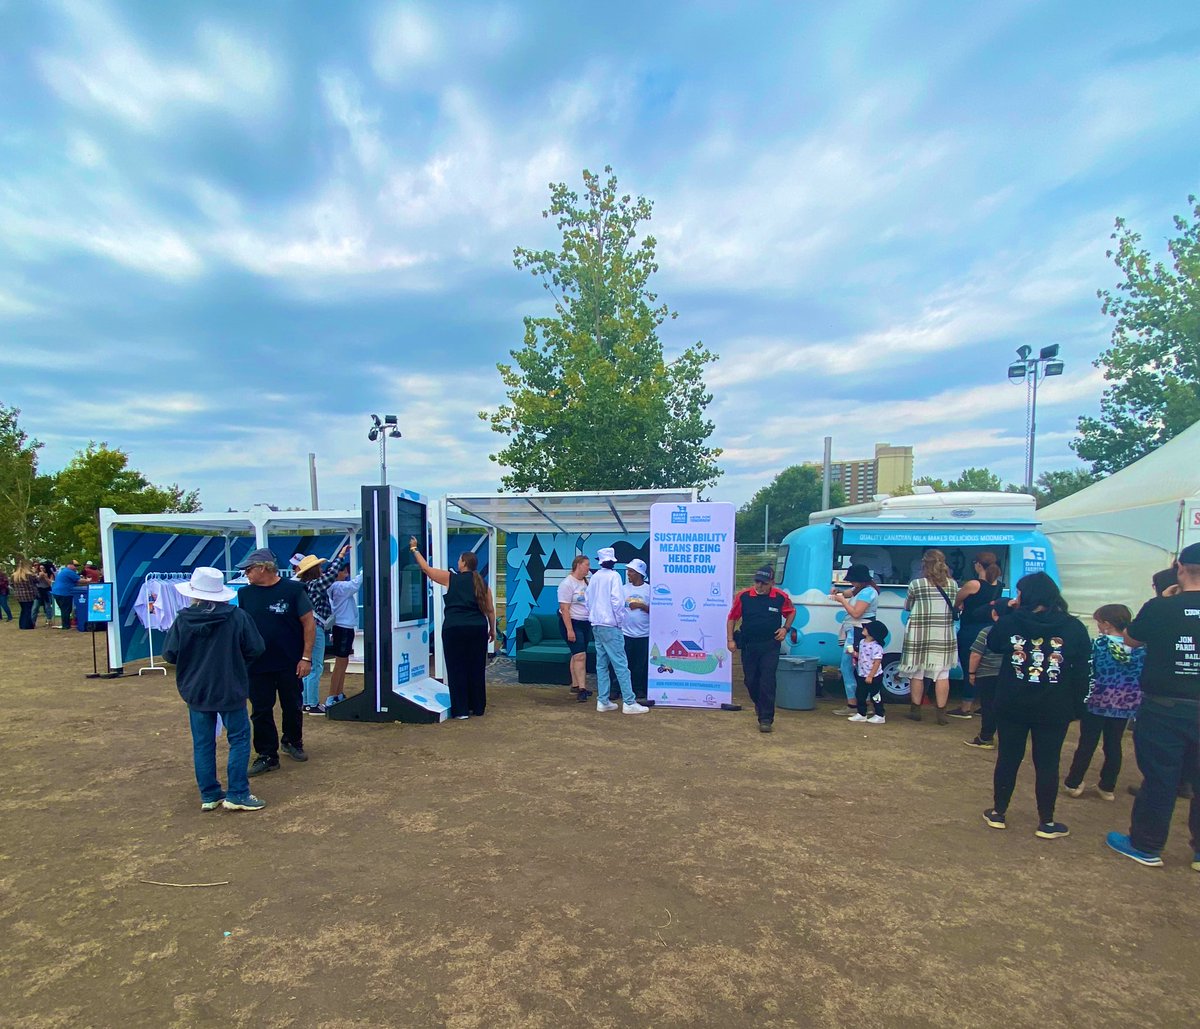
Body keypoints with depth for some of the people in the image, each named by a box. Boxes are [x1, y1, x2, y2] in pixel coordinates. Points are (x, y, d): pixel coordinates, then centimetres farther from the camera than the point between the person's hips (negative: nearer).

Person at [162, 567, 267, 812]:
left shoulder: (183, 620, -9)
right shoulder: (237, 616, -13)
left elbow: (169, 654, -6)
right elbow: (255, 649, -11)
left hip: (195, 691, 2)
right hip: (230, 691, -2)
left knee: (202, 744, 14)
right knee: (239, 739, 9)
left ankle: (209, 796, 21)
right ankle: (237, 794, 8)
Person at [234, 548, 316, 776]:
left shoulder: (293, 589, -10)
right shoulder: (245, 593, 0)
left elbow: (309, 623, -8)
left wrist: (306, 657, -11)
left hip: (290, 665, -2)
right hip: (257, 665, 2)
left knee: (293, 707, 13)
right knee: (261, 712, 7)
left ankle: (293, 742, 36)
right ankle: (267, 756, 19)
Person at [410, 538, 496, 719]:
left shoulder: (451, 578, -1)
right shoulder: (481, 583, 7)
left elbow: (426, 568, 8)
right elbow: (490, 610, 8)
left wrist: (414, 549, 19)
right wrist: (492, 629, 20)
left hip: (454, 629, -3)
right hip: (478, 628, 4)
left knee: (457, 669, 4)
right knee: (476, 668, 11)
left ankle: (461, 710, 7)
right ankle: (478, 708, 19)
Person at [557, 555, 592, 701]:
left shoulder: (585, 582, 11)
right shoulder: (567, 584, -13)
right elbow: (564, 609, -17)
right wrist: (569, 630, -21)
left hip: (586, 623, 7)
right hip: (572, 623, -7)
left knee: (577, 655, 11)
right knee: (580, 656, -12)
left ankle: (575, 685, 18)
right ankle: (582, 689, -10)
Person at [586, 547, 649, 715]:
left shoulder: (595, 577, 8)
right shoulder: (613, 576, -11)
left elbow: (588, 599, 13)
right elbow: (617, 600, -18)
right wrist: (618, 620, -6)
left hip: (596, 625, 7)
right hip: (610, 626, -7)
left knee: (601, 664, 11)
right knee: (620, 665, -5)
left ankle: (602, 701, 13)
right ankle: (629, 703, -4)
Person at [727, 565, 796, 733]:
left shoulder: (781, 597, -7)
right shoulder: (743, 596, -9)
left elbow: (791, 612, 14)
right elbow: (732, 618, 2)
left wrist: (785, 628, -1)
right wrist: (731, 640, -3)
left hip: (770, 646, -2)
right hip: (748, 645, 2)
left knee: (767, 682, -7)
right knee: (750, 680, 14)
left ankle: (766, 719, 1)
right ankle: (759, 705, 44)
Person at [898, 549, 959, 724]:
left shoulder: (916, 585, -10)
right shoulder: (952, 584, 0)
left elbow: (907, 607, 2)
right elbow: (955, 607, 9)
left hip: (919, 634, -2)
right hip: (944, 635, 2)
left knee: (917, 674, 9)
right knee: (942, 675, 6)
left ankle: (915, 710, 17)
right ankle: (941, 713, 8)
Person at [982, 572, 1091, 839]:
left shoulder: (1010, 621, -9)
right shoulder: (1074, 628, -6)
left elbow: (993, 644, 12)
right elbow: (1082, 672, -3)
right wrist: (1076, 706, 4)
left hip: (1012, 706, 0)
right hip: (1054, 710, 0)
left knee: (1008, 758, 11)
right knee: (1047, 764, 9)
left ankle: (998, 813, 22)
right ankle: (1046, 823, 19)